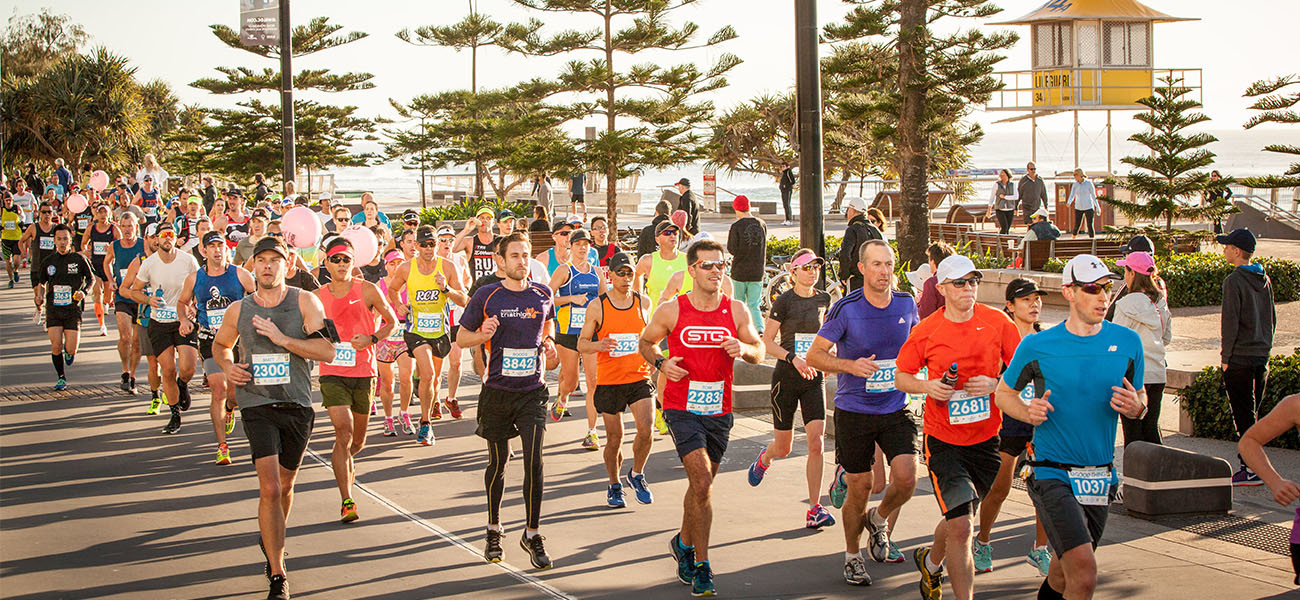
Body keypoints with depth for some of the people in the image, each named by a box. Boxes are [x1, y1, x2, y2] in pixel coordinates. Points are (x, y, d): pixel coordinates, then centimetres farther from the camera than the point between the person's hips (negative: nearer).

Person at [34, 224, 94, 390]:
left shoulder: (79, 259, -3)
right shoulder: (48, 261, 4)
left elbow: (90, 278, 10)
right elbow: (41, 283, 17)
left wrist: (84, 292, -9)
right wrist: (40, 297, -2)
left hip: (73, 309, -2)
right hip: (53, 309, 2)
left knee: (70, 349, -7)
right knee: (56, 346, -6)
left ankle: (70, 352, 31)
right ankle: (61, 378, 14)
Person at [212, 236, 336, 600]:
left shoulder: (305, 303, -2)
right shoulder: (238, 310, 4)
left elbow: (327, 351, -11)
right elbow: (220, 344, 23)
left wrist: (281, 338, -19)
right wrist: (227, 366, 1)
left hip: (297, 405, 1)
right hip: (257, 404, -1)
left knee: (285, 485, 17)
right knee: (269, 488, -14)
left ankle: (270, 538, 48)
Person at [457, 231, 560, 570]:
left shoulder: (543, 295, 3)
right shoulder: (486, 296, -4)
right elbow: (461, 338, 3)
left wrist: (548, 343, 4)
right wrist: (483, 335, -17)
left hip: (532, 392, 1)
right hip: (497, 392, -1)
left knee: (534, 462, -9)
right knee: (498, 462, 10)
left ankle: (532, 534, 2)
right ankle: (494, 529, 28)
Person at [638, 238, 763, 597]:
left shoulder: (736, 311, 1)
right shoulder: (671, 311, -6)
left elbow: (759, 352, 7)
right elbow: (645, 342, 9)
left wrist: (743, 349, -15)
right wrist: (660, 363, -11)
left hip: (719, 410, 4)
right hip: (682, 409, -4)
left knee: (702, 484, 17)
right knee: (702, 483, -16)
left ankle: (684, 543, 42)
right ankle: (701, 567, -8)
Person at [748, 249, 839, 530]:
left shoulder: (824, 300, 6)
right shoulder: (784, 301, -9)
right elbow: (766, 342, -10)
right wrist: (793, 358, -23)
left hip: (813, 378, 3)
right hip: (786, 377, -3)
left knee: (816, 444, -10)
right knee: (783, 448, 7)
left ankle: (814, 509, -5)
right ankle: (764, 458, 44)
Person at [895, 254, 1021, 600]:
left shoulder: (997, 322, -3)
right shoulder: (925, 330, -7)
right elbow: (901, 376, 5)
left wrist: (995, 384, -16)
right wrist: (926, 387, -15)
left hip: (986, 439, 3)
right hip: (943, 440, -3)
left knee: (959, 521, 18)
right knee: (960, 527, -14)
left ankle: (931, 562, 49)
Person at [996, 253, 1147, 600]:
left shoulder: (1127, 342, 3)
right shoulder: (1037, 346, -5)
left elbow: (1140, 399, 15)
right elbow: (1004, 393, 9)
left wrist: (1135, 407, -9)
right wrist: (1028, 413, -12)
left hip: (1100, 477, 4)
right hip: (1052, 474, -4)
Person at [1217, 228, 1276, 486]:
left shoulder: (1234, 281, -14)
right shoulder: (1265, 280, 9)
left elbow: (1230, 322, -16)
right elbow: (1272, 319, 15)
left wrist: (1225, 357, -10)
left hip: (1239, 358, -7)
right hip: (1262, 357, 7)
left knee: (1244, 416, -3)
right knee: (1252, 413, 14)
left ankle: (1252, 470, -3)